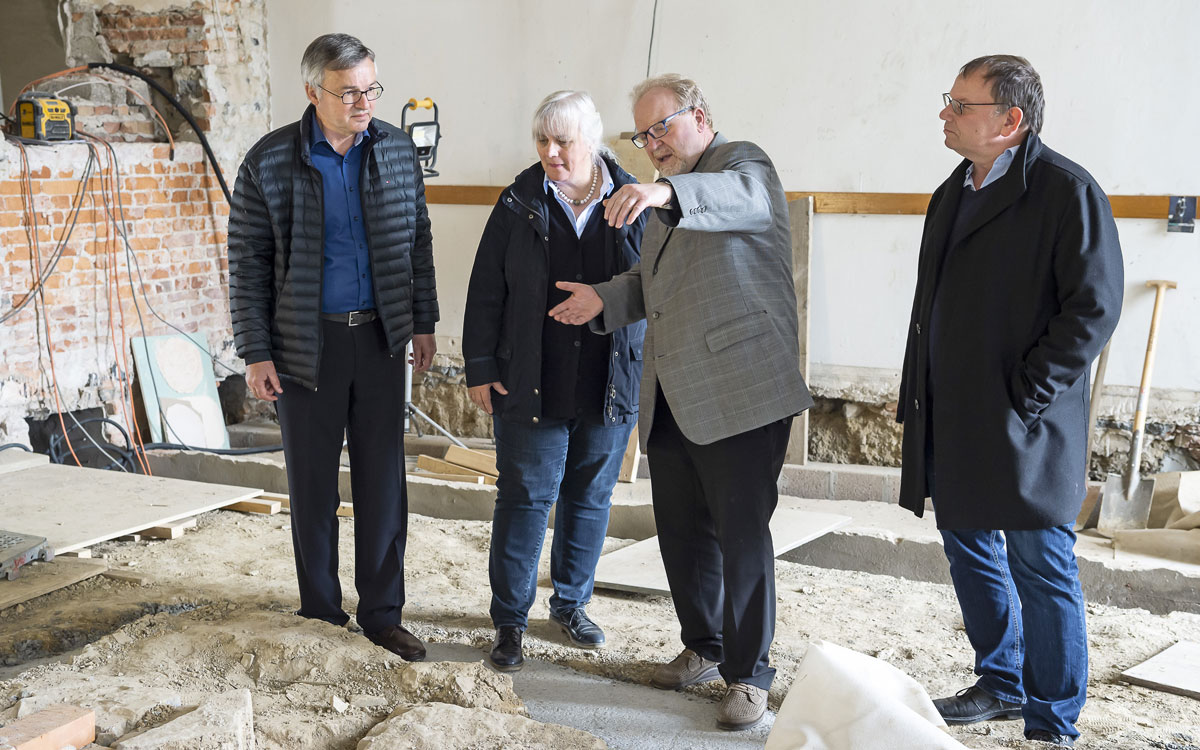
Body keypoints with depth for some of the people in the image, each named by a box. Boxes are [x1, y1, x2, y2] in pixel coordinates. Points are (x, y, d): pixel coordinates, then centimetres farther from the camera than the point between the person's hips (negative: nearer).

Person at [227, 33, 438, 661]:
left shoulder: (396, 149, 2)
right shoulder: (270, 162, -8)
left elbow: (417, 238, 11)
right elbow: (247, 262, -4)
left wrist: (424, 321, 10)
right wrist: (256, 353, -7)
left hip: (381, 338, 3)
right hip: (307, 343, -2)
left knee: (383, 479, 7)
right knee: (312, 483, 8)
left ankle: (381, 612, 19)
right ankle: (320, 611, 23)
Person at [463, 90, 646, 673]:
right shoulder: (519, 205, 0)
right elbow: (486, 292, 2)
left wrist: (650, 373, 1)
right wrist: (480, 367, -3)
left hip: (609, 387, 2)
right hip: (530, 385, -1)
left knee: (590, 497, 13)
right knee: (524, 498, 2)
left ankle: (571, 603, 30)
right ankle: (509, 620, 14)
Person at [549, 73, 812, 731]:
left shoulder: (740, 160, -3)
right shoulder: (663, 200, 23)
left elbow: (749, 199, -27)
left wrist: (667, 193, -45)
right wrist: (606, 300, 7)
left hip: (739, 391, -8)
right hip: (671, 398, 8)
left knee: (741, 532, -4)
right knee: (681, 530, 14)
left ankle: (748, 674, 8)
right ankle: (703, 649, 32)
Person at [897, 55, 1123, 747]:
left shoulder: (1067, 191, -11)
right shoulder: (953, 194, 14)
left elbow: (1094, 308, -15)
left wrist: (1024, 397, -16)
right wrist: (920, 394, 13)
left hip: (1022, 425, -8)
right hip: (951, 423, 8)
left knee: (1041, 571, 0)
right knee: (971, 553, 18)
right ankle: (1002, 685, 36)